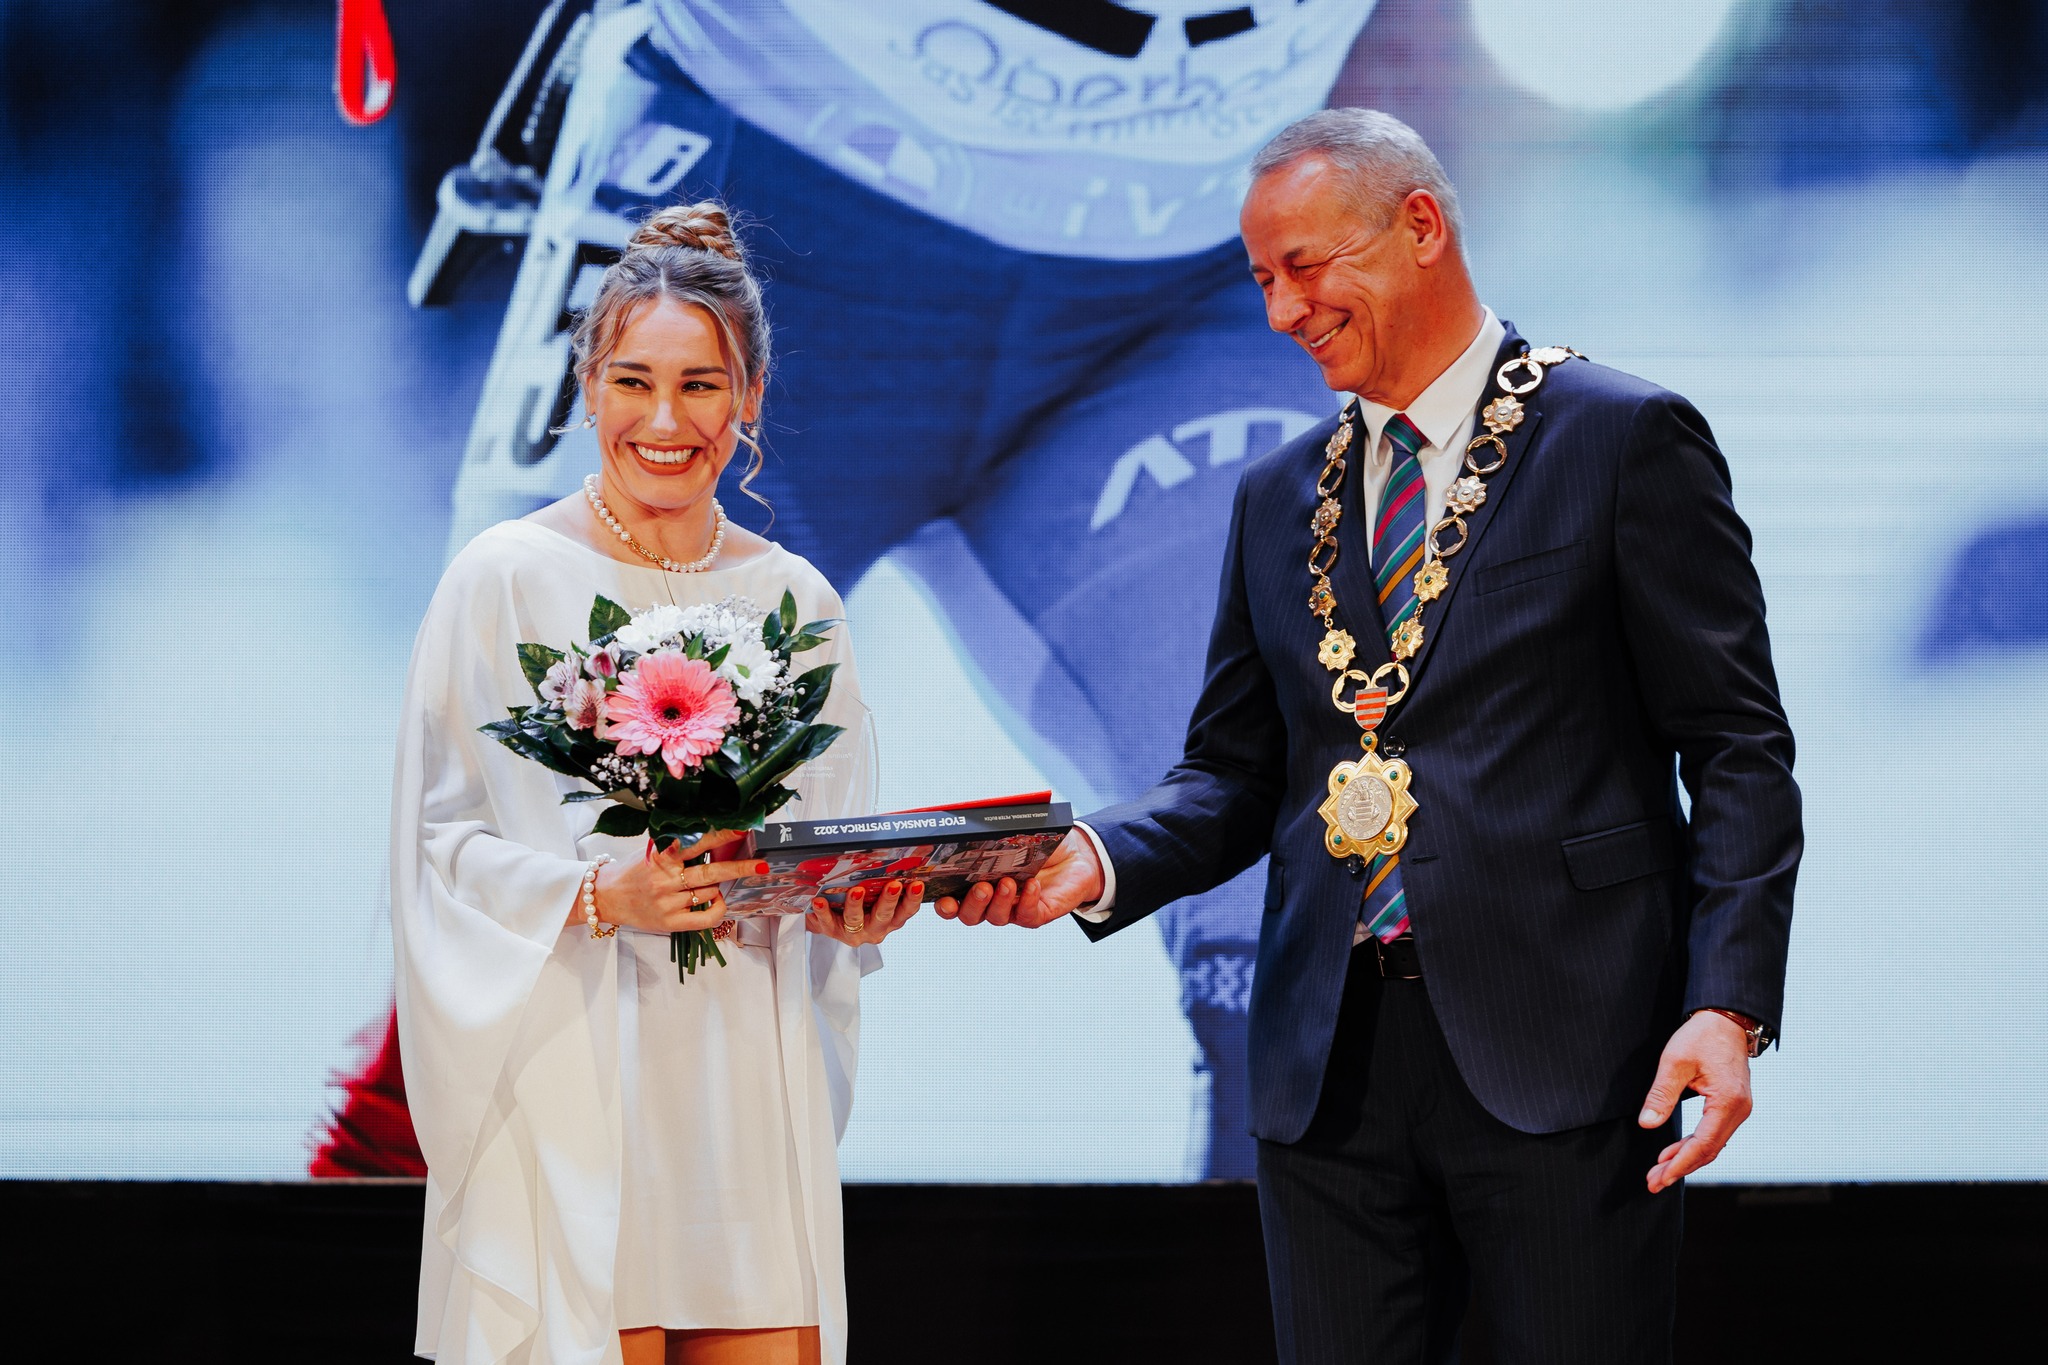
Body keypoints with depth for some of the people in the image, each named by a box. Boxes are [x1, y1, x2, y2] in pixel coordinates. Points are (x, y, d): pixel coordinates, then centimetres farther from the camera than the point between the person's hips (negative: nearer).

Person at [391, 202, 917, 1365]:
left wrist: (857, 909, -5)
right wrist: (603, 898, -18)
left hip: (753, 1093, 4)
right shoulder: (509, 580, -1)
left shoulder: (796, 600, 11)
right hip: (569, 1088, -4)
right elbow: (441, 845, -4)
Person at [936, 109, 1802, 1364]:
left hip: (1559, 1058, -5)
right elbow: (1237, 775, 16)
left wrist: (1727, 1004, -14)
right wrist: (1097, 861, -5)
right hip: (1330, 1062, 5)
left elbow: (1738, 749, -3)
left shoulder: (1624, 439, 0)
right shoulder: (1280, 498, 17)